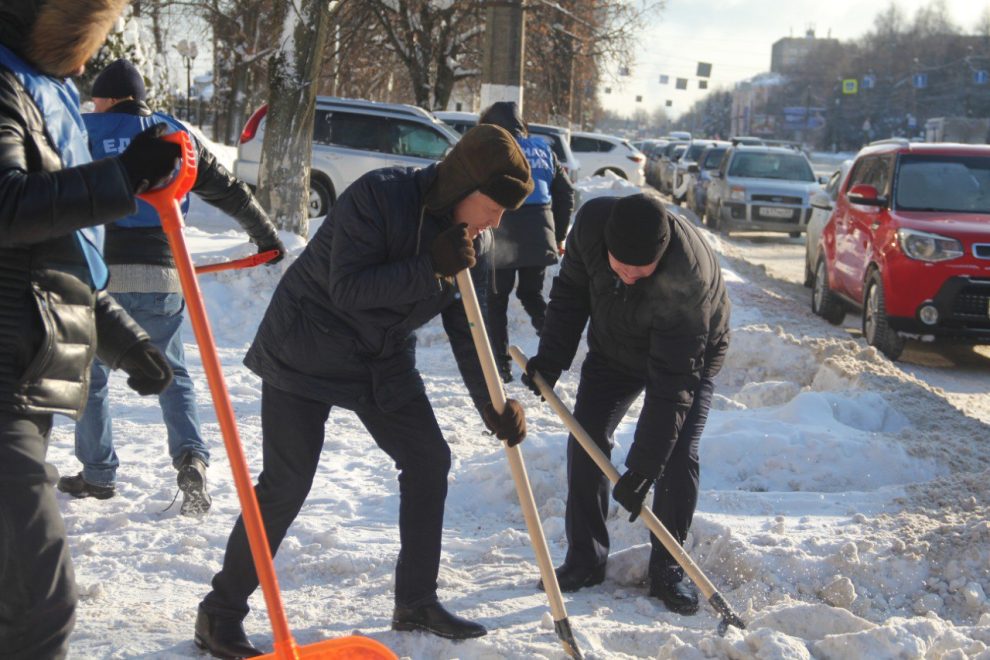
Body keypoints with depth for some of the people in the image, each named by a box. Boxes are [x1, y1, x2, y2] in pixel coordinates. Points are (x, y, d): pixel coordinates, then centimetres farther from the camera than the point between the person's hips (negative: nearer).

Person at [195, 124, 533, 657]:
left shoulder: (476, 242, -4)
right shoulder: (378, 196, -25)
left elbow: (467, 329, 0)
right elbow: (347, 289, -29)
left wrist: (492, 403, -9)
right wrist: (429, 269, -35)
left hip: (385, 362, 7)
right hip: (306, 352, -7)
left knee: (429, 460, 5)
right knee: (286, 484, -9)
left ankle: (416, 602, 19)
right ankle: (221, 613, 6)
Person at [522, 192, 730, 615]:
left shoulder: (687, 279, -43)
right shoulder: (592, 221, -29)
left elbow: (672, 383, -40)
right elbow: (570, 291, -8)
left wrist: (642, 469, -40)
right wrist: (551, 358, -15)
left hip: (690, 357, -4)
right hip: (613, 350, 4)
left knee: (678, 458, -15)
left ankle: (667, 570, 3)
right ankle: (585, 560, 8)